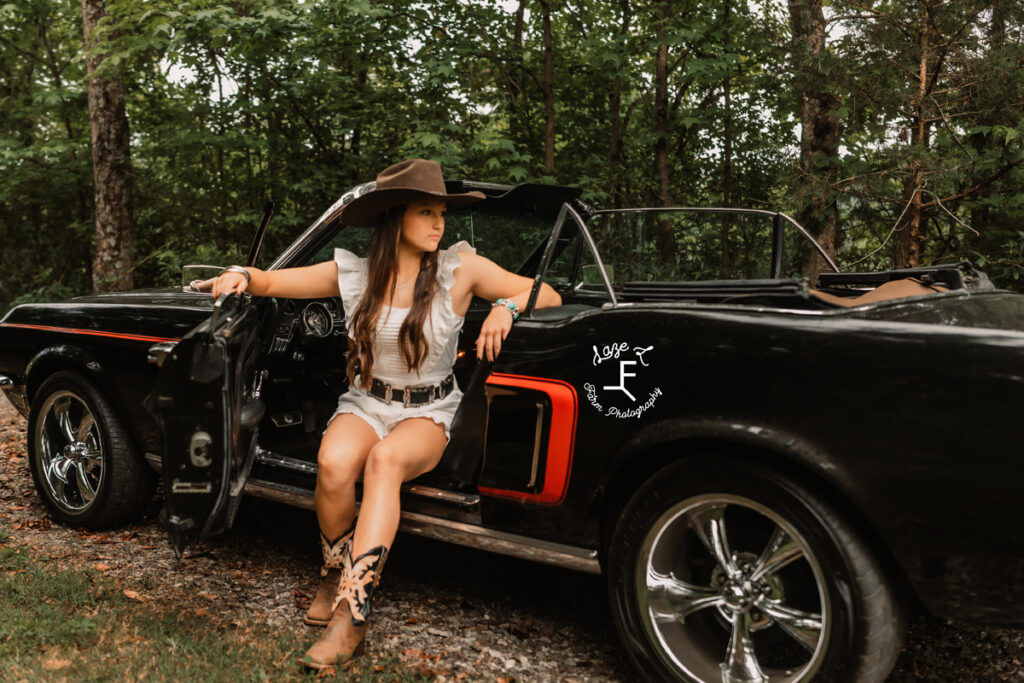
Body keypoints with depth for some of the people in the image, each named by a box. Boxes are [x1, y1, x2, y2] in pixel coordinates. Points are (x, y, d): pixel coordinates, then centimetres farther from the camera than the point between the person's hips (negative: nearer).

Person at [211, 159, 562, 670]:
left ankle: (351, 615, -33)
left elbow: (548, 295, 0)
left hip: (427, 415, -1)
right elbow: (272, 282, 8)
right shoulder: (353, 273, 0)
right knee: (333, 464, -32)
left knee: (385, 459, -36)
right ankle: (335, 574, -1)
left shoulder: (460, 269, -5)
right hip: (365, 403, 2)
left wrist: (506, 306, -20)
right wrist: (241, 276, -15)